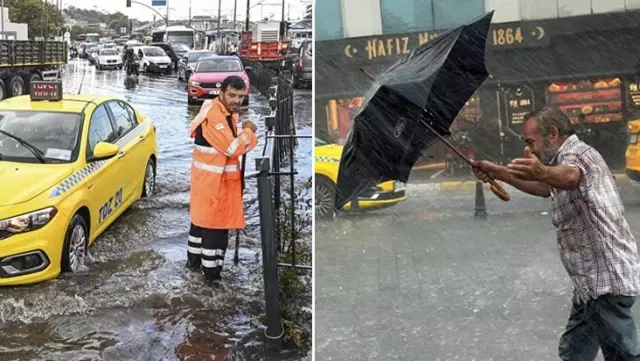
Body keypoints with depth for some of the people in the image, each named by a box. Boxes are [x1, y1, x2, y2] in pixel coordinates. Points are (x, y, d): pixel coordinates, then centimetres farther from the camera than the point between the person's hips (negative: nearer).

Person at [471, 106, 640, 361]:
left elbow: (569, 176, -39)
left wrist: (542, 171, -61)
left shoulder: (576, 152, -15)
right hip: (595, 278, 11)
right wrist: (499, 173, 19)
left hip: (607, 279, -11)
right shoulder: (573, 157, 18)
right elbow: (545, 188, 29)